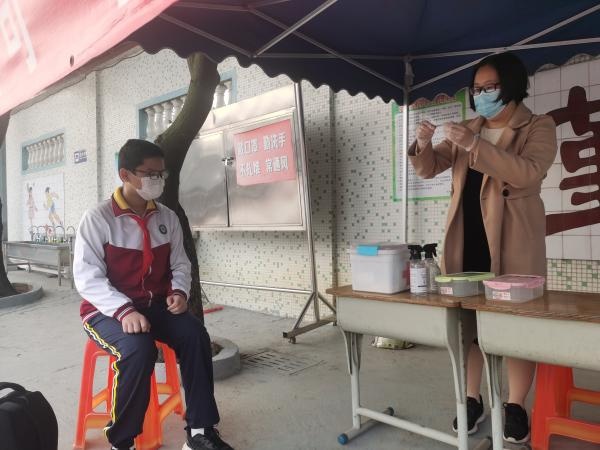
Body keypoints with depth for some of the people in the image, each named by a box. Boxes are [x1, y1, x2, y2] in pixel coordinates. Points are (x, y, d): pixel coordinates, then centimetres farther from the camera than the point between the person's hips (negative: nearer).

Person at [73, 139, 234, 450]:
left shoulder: (167, 218, 5)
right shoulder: (98, 219, -11)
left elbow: (180, 263, 10)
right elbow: (86, 276, -16)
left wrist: (179, 291, -11)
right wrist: (124, 310, -29)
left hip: (155, 305, 5)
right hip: (108, 310, -4)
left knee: (196, 335, -22)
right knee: (139, 349, -33)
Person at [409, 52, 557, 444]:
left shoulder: (539, 127, 2)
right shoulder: (467, 129, 15)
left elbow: (527, 173, -18)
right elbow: (429, 169, 10)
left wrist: (474, 144, -25)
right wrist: (424, 143, -11)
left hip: (512, 240, -4)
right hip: (467, 238, 4)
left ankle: (516, 406, 16)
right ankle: (472, 400, 19)